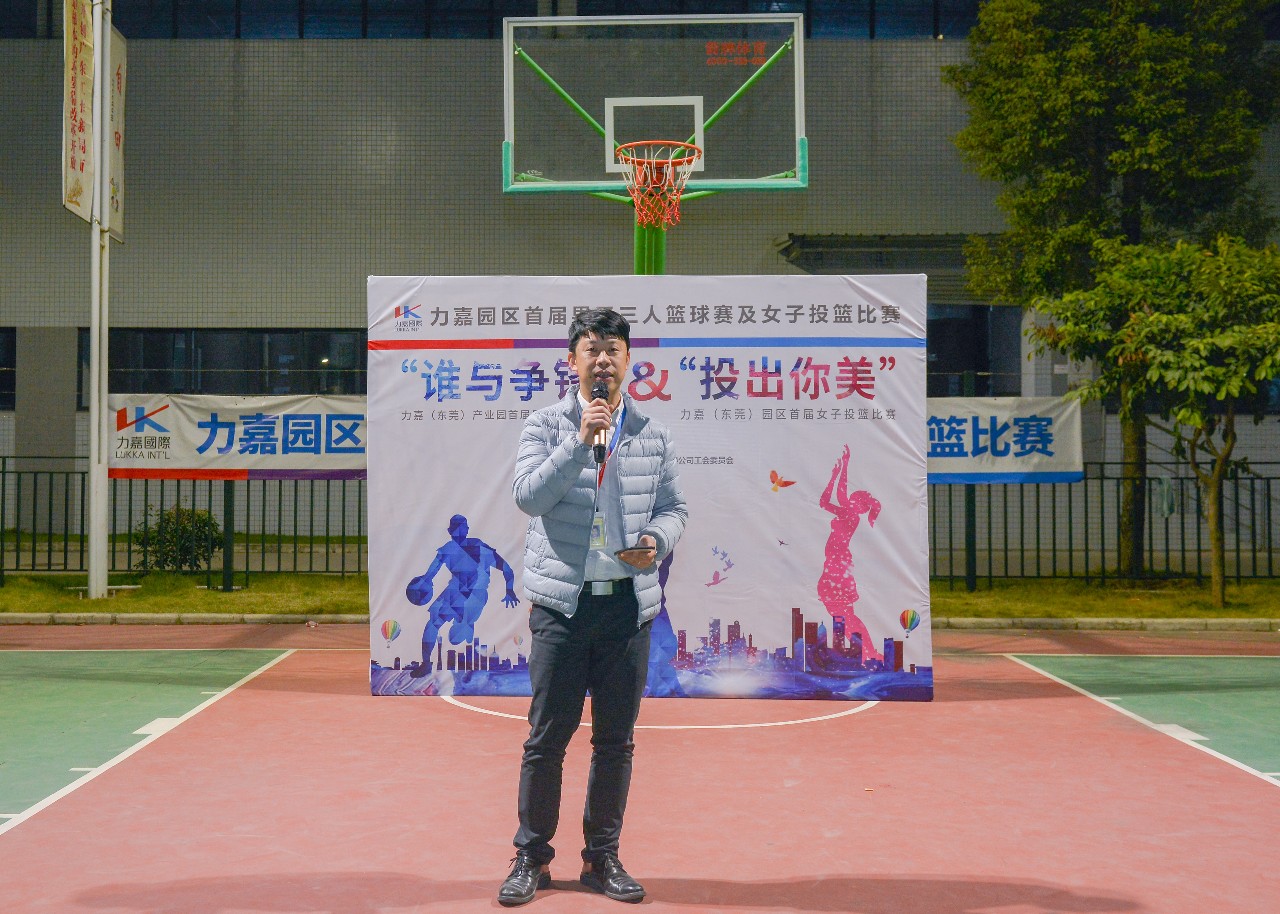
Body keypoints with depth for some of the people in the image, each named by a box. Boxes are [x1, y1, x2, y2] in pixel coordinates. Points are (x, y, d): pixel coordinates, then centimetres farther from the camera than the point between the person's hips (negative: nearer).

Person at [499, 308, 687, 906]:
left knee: (616, 739, 9)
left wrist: (658, 540, -7)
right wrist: (580, 441, -20)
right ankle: (531, 857, 16)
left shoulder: (652, 435, 10)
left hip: (630, 604, 3)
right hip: (562, 603, -3)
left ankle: (602, 857, 22)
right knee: (547, 737, 2)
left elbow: (673, 506, 14)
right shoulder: (546, 426, 2)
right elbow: (528, 496, -12)